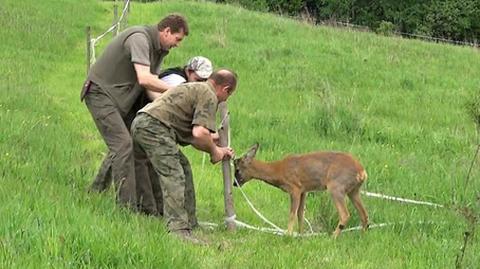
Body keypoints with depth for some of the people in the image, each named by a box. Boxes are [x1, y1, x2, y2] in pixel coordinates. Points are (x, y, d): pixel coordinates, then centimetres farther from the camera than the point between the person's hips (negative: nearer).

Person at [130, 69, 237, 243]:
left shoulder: (195, 89, 28)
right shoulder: (209, 96, -4)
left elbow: (190, 136, 30)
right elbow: (200, 133, -18)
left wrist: (217, 150, 32)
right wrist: (214, 151, 0)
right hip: (154, 126, -11)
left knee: (183, 168, 18)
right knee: (173, 176, -15)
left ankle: (189, 223, 21)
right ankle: (179, 230, -23)